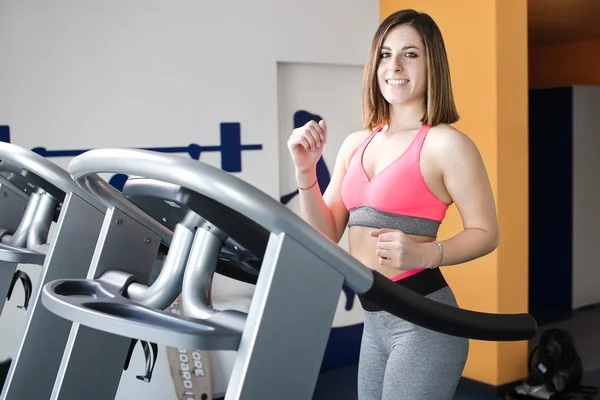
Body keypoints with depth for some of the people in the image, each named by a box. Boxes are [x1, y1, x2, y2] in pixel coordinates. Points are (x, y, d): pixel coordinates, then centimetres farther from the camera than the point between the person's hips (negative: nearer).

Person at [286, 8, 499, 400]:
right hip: (374, 320, 7)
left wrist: (425, 254, -26)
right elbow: (326, 235, 7)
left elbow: (485, 233, -10)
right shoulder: (356, 144, 8)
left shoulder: (446, 143, -11)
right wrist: (306, 171, -7)